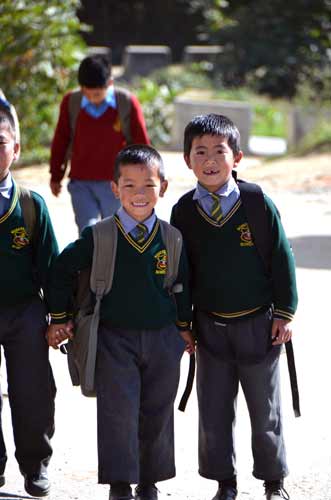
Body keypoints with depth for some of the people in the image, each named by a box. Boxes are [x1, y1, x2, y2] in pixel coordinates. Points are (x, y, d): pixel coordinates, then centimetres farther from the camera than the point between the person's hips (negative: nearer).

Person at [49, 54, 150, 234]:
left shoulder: (128, 103, -9)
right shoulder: (70, 102, -4)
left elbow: (142, 144, 2)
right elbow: (60, 140, 9)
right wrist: (56, 175, 16)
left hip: (116, 184, 0)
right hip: (81, 184, 0)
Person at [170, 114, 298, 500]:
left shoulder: (258, 203, -10)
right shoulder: (184, 210, -2)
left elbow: (282, 260, -4)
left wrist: (284, 313, -4)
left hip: (258, 324, -2)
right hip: (210, 326, 2)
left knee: (265, 411, 10)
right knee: (213, 412, 8)